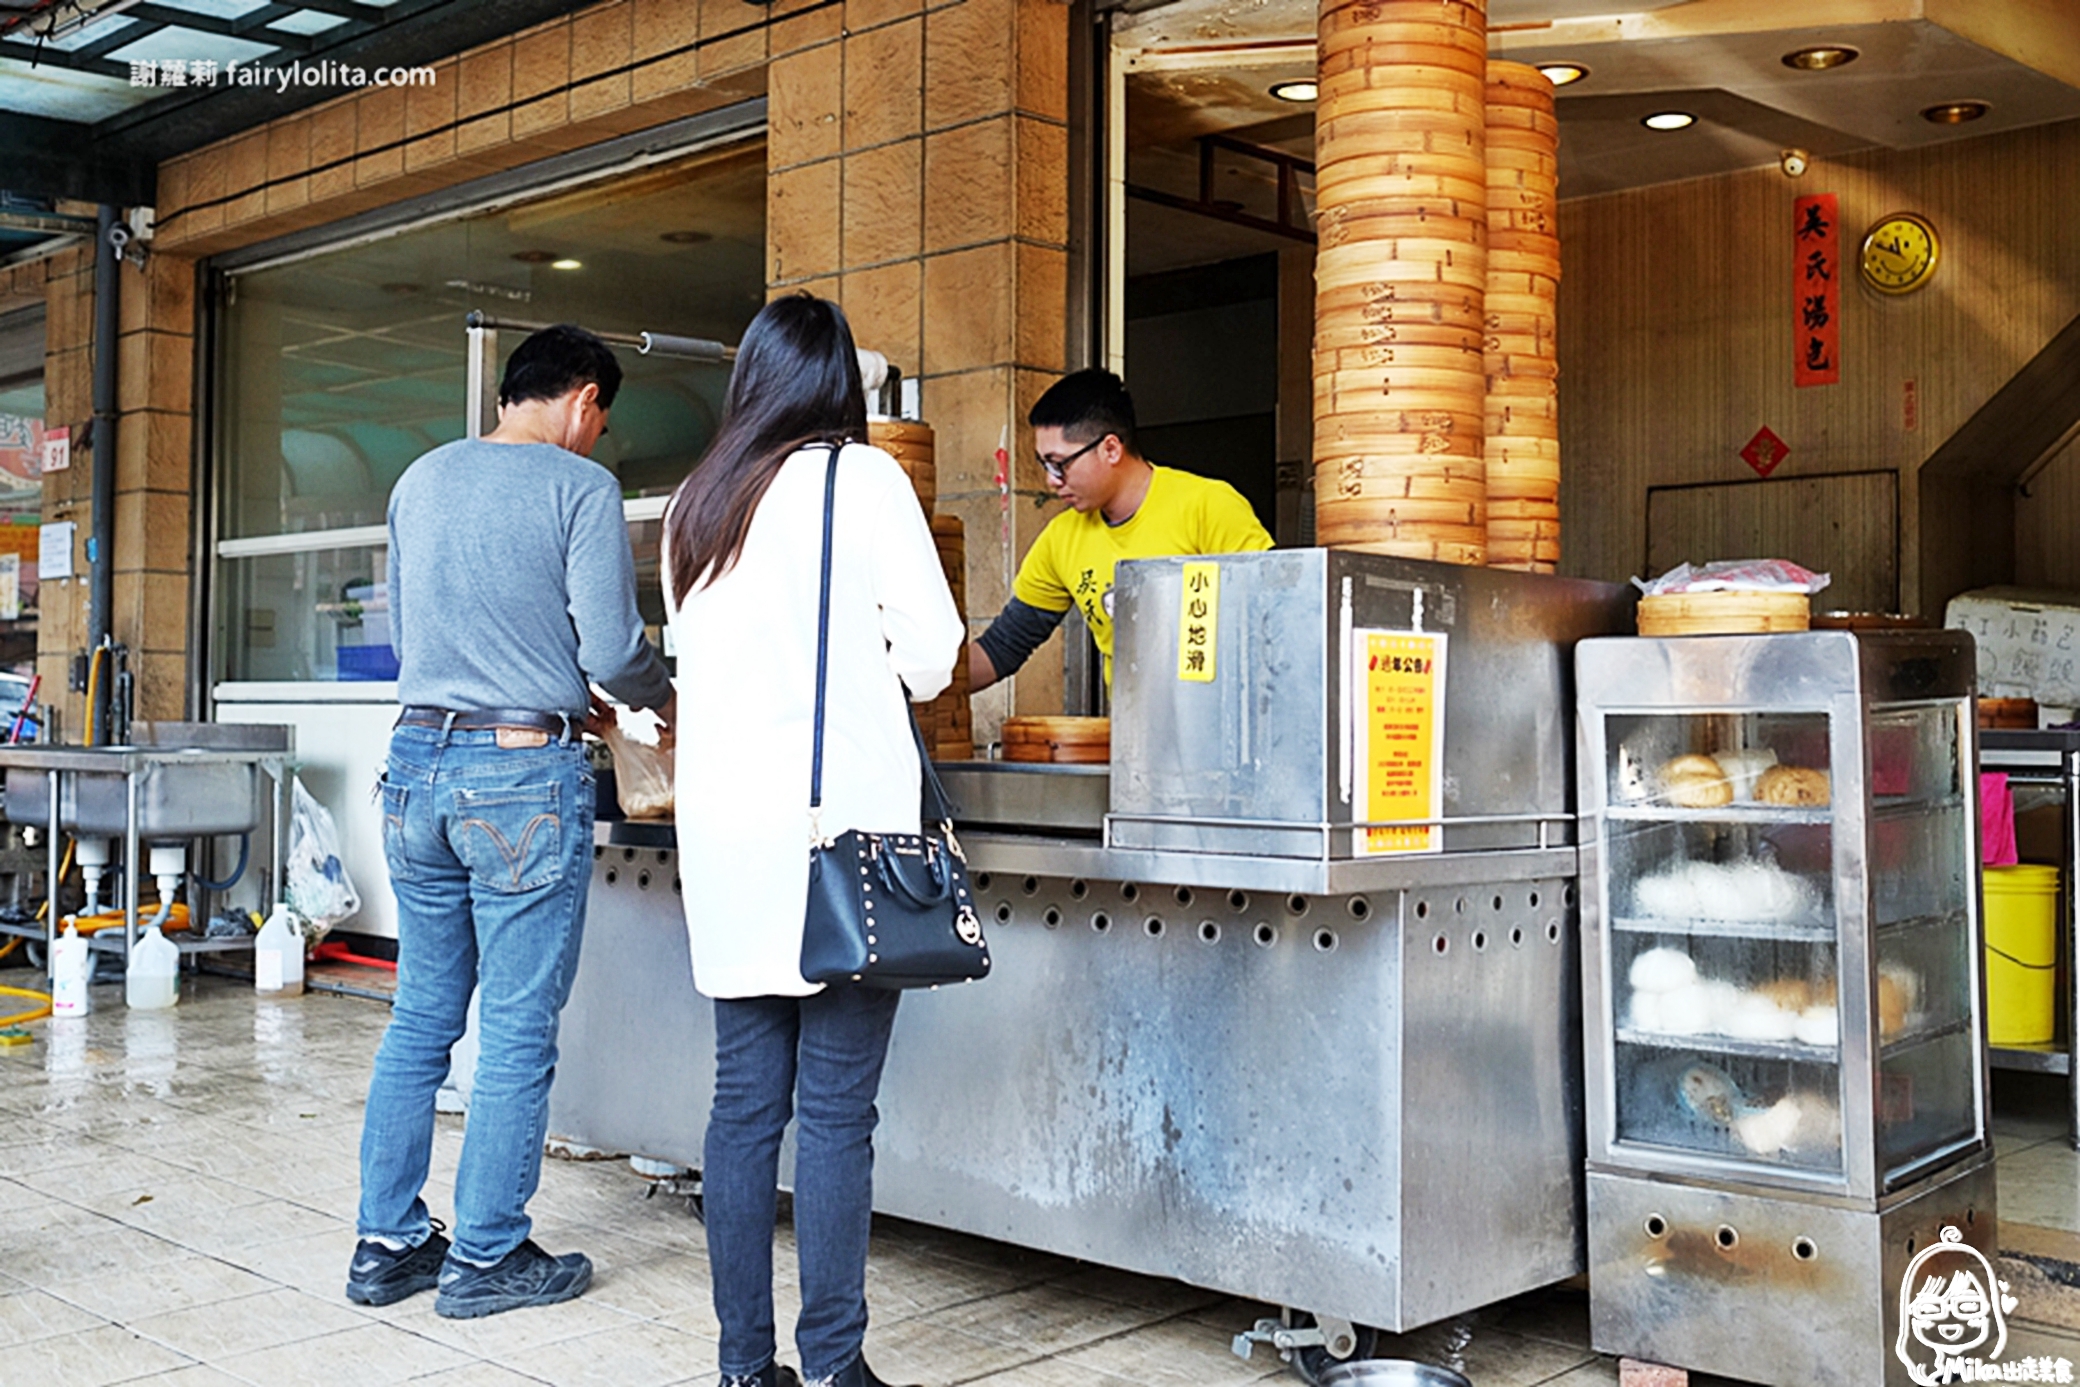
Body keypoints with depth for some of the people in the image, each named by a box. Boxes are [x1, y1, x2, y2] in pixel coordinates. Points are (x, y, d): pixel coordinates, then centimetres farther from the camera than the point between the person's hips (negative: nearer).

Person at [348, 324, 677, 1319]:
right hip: (525, 771, -6)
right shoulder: (580, 487, -7)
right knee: (516, 1030, 3)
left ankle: (387, 1244, 20)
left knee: (420, 1016, 14)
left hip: (418, 758, 7)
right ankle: (486, 1258, 11)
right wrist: (667, 696, 9)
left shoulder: (421, 479, 12)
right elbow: (609, 650, -10)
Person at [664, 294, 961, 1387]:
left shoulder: (694, 503, 14)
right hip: (840, 817, -5)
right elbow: (930, 652, -2)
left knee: (745, 1098, 8)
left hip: (724, 823, 6)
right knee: (836, 1108, -2)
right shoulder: (861, 477, -1)